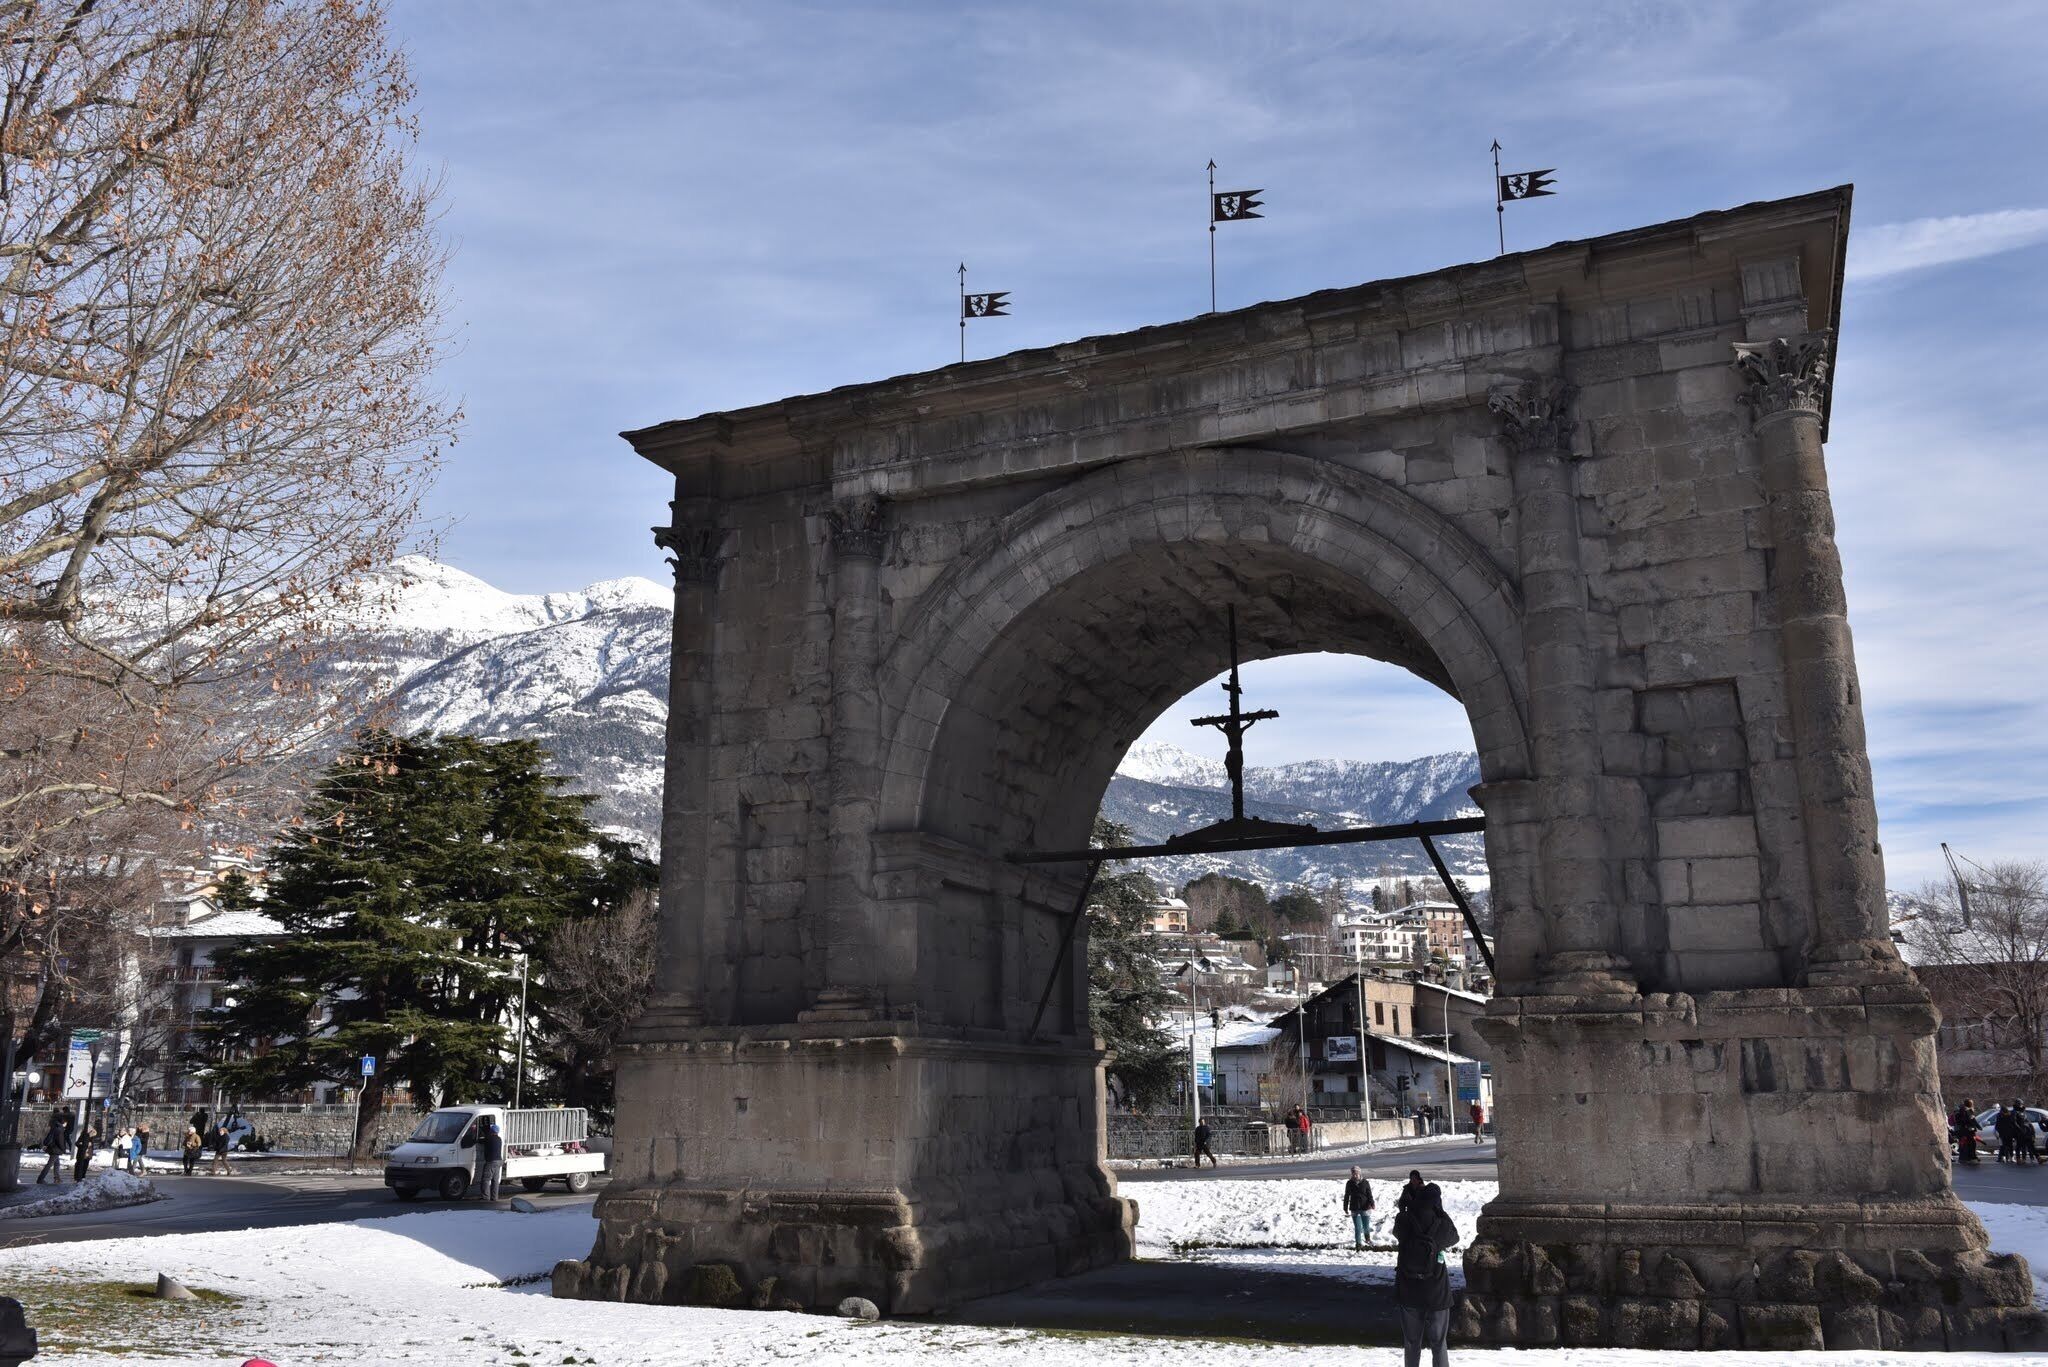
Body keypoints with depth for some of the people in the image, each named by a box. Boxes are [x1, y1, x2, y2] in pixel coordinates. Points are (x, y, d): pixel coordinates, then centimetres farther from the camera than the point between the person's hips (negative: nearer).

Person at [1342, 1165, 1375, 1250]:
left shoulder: (1365, 1183, -5)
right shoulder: (1349, 1184, 0)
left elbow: (1369, 1195, -4)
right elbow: (1346, 1196, 6)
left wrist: (1371, 1204, -19)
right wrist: (1345, 1208, 7)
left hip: (1365, 1208, -1)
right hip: (1354, 1209, 1)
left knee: (1366, 1226, 8)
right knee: (1357, 1228, -2)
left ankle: (1367, 1237, 39)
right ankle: (1358, 1243, 8)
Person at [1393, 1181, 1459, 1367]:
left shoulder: (1403, 1221, -11)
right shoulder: (1443, 1224, -14)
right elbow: (1454, 1238, 8)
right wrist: (1441, 1214, 18)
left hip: (1408, 1292, 1)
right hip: (1436, 1293, -1)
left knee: (1411, 1344, 14)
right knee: (1438, 1344, 11)